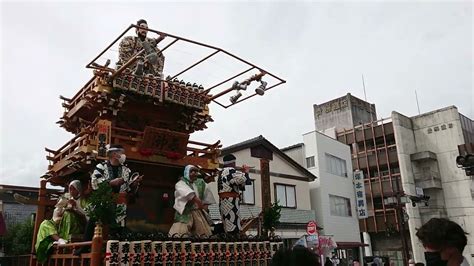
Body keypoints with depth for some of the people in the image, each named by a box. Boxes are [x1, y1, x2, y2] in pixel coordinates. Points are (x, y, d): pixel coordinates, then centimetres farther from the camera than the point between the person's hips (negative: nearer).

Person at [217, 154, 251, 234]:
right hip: (230, 201, -10)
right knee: (234, 228, -11)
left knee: (228, 227, 11)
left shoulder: (222, 172, 22)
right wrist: (246, 172, -2)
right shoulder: (230, 171, -8)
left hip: (223, 201, 10)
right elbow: (243, 179, -21)